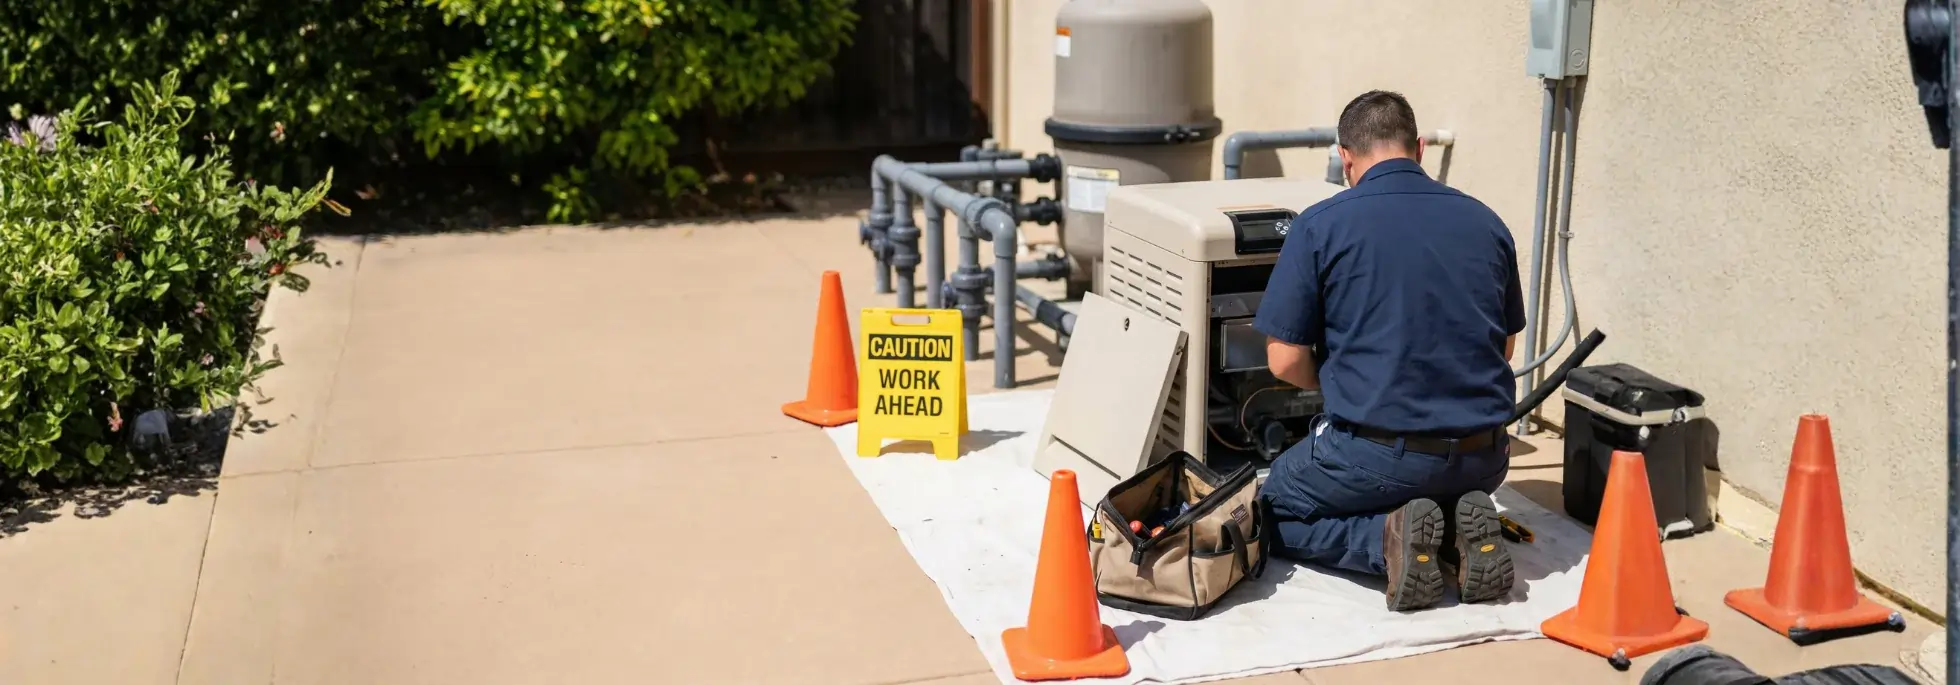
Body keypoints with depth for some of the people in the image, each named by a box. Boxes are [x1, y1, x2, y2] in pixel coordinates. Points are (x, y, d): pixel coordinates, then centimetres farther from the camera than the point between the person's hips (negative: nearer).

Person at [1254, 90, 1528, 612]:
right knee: (1449, 490, 38)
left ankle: (1387, 538, -7)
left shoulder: (1320, 226, -7)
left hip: (1379, 454, -5)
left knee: (1276, 514, 21)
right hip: (1483, 460, 5)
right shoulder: (1486, 222, 7)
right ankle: (1461, 532, 2)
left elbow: (1285, 362, -5)